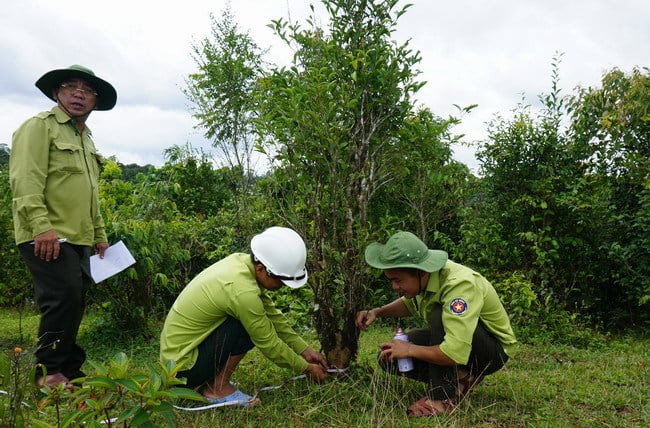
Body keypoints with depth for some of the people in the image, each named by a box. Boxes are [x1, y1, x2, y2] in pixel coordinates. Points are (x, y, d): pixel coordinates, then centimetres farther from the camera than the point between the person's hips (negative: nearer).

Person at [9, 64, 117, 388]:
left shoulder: (86, 139, 23)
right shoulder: (40, 126, -3)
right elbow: (26, 181, -16)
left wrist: (99, 234, 24)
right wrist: (41, 227, -25)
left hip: (78, 239, 8)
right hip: (47, 238, -8)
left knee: (73, 302, 10)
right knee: (65, 296, -15)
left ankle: (70, 371, 19)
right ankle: (49, 371, -1)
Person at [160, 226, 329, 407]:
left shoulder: (242, 261, -5)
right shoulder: (243, 291, -30)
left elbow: (272, 314, 6)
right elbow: (269, 344, -17)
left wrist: (305, 350, 7)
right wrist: (306, 368, -3)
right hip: (182, 366, -9)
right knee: (250, 326, -21)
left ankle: (207, 380, 12)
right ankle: (217, 388, -5)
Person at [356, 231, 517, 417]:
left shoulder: (460, 285, -35)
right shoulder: (422, 277, -11)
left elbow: (455, 354, -42)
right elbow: (409, 303, 13)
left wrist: (410, 350, -27)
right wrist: (376, 312, -6)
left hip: (495, 349, -7)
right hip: (452, 339, 8)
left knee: (440, 315, -35)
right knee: (389, 357, -8)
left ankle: (444, 396, -21)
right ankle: (460, 379, 2)